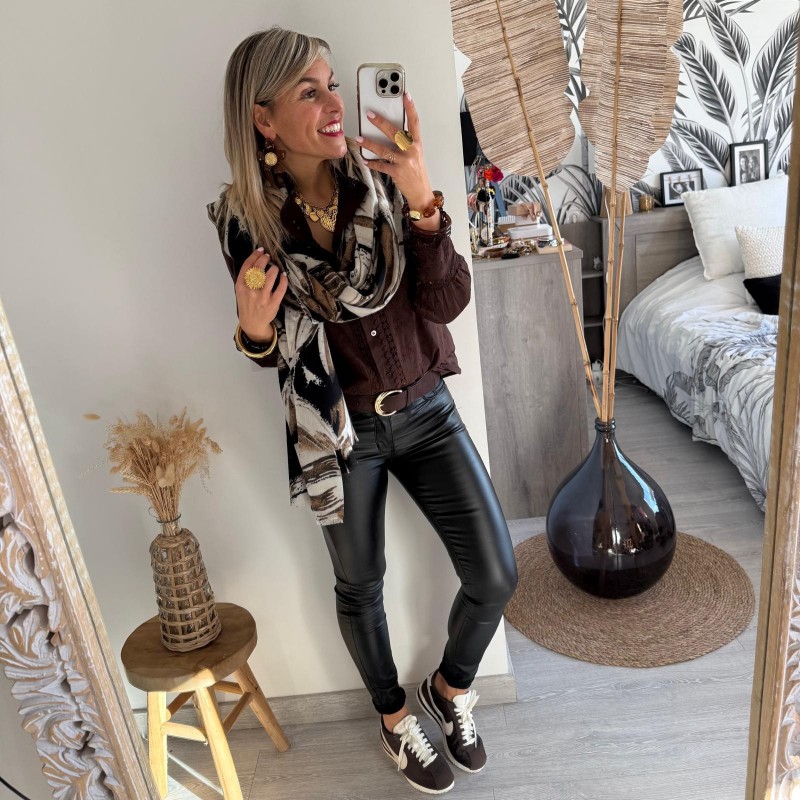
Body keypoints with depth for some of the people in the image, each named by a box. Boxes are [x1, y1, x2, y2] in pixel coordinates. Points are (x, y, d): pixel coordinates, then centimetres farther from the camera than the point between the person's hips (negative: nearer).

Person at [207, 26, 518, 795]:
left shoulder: (382, 181, -7)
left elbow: (447, 303, -14)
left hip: (425, 410, 2)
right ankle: (394, 716, 47)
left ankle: (450, 685, 37)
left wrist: (423, 203, -27)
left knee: (495, 574, 2)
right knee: (360, 587, 16)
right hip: (339, 431, -1)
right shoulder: (245, 218, -10)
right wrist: (253, 329, -24)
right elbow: (274, 350, -1)